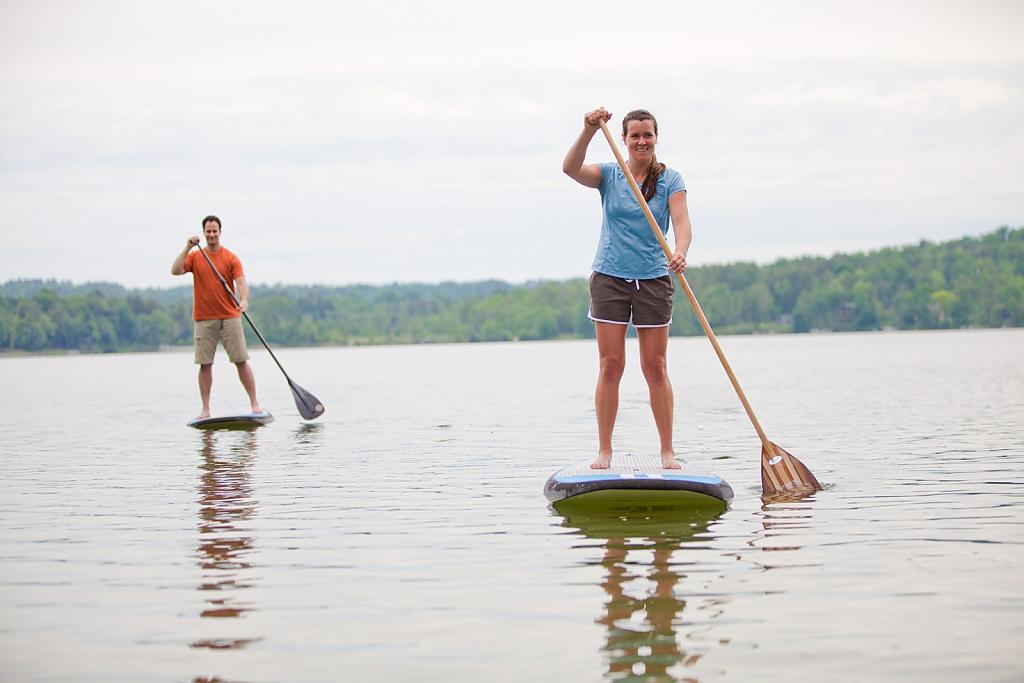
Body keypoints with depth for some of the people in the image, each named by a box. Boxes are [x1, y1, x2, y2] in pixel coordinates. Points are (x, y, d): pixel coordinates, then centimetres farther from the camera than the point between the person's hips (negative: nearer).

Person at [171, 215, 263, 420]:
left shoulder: (231, 258, 2)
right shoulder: (195, 257, 7)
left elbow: (241, 283, -9)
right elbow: (175, 271, -7)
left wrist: (244, 301, -28)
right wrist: (188, 248, -12)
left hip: (229, 317, -1)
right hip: (204, 319, 1)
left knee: (241, 361, -3)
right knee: (205, 364, 1)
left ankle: (255, 403, 2)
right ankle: (205, 409, 7)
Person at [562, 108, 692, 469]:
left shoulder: (670, 179, 2)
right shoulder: (609, 174, 3)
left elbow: (681, 222, -12)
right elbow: (571, 168, -15)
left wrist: (680, 252, -32)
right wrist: (589, 130, -29)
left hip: (654, 280, 0)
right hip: (610, 278, 0)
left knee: (656, 367, 2)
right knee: (611, 365, -1)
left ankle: (667, 451, 7)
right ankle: (604, 451, 4)